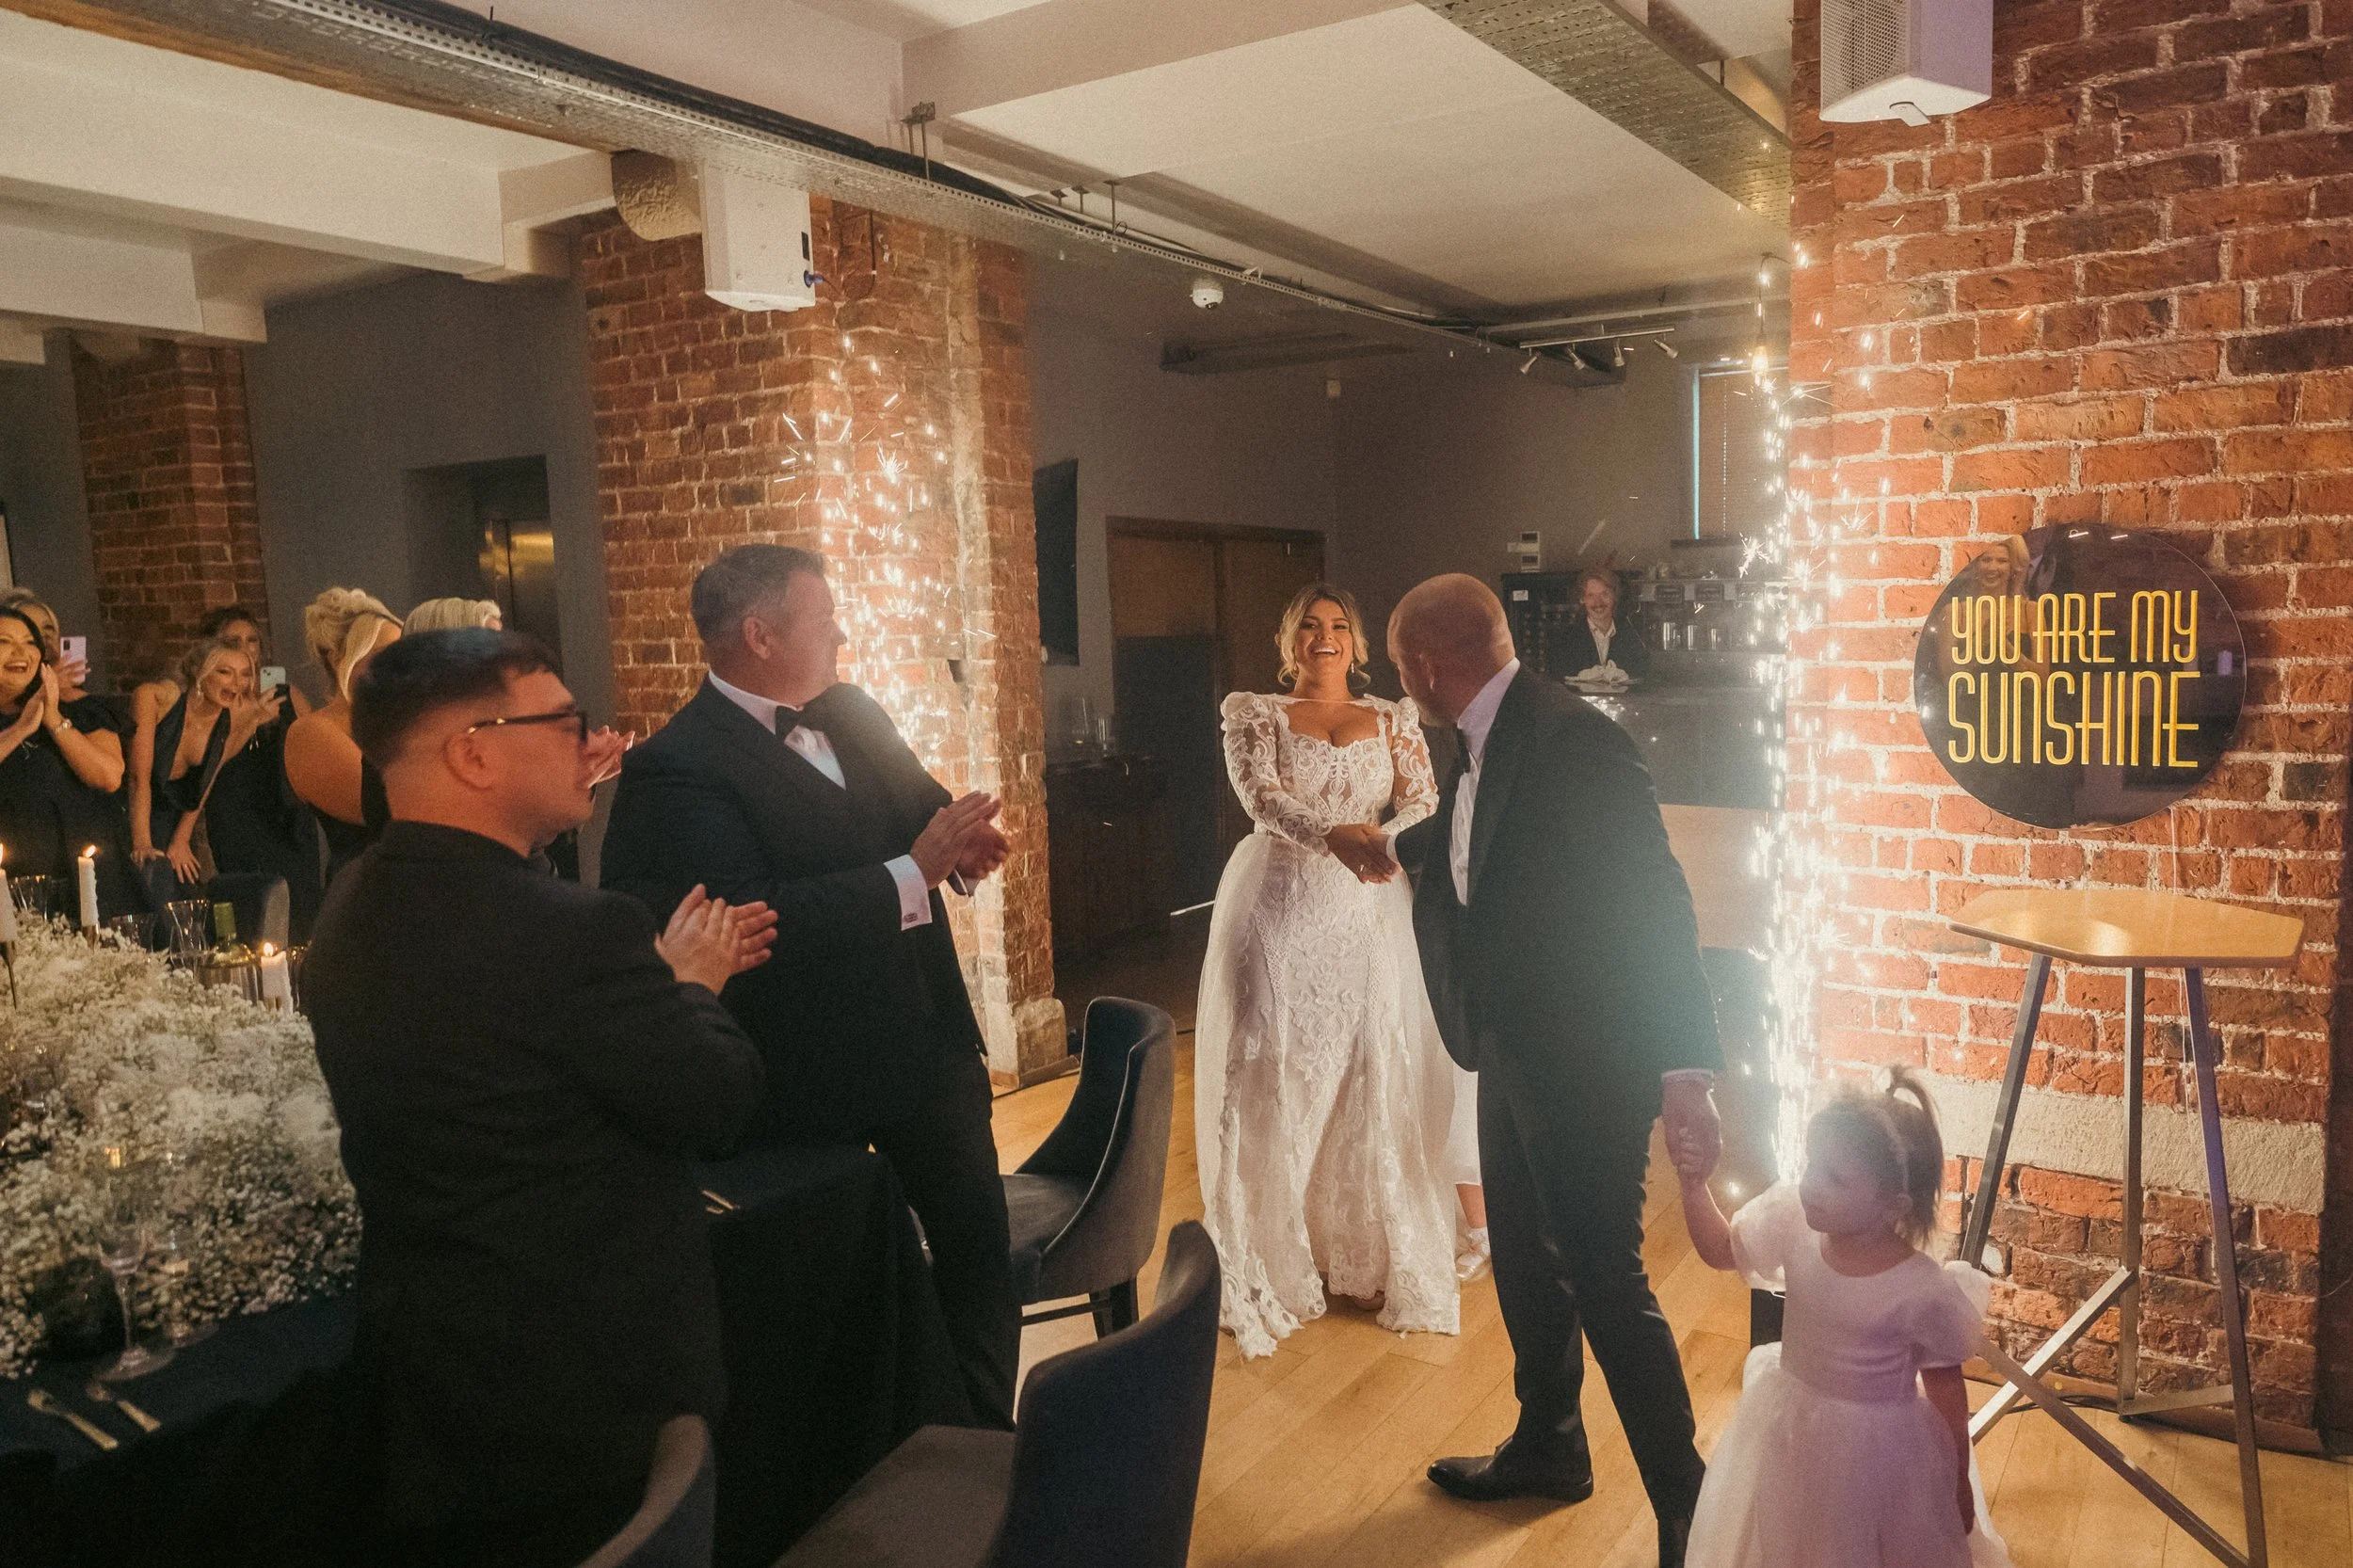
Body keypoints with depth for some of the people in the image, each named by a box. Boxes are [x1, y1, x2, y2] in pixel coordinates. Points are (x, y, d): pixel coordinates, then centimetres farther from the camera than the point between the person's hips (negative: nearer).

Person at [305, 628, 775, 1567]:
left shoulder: (357, 905, 1)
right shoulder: (571, 932, -29)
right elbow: (722, 1100, -19)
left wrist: (667, 971, 11)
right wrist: (692, 984, -1)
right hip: (587, 1385, -8)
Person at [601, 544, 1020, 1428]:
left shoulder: (853, 714, 6)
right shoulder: (677, 771, -18)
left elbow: (925, 807, 11)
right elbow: (750, 921, -28)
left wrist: (964, 838, -14)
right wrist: (914, 874, -27)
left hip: (930, 1042, 7)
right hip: (817, 1081, -6)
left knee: (979, 1246, 16)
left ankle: (989, 1434, 35)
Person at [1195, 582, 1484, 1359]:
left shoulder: (1394, 719, 12)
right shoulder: (1254, 712, 6)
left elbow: (1422, 798, -3)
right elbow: (1261, 795, -12)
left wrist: (1387, 838, -26)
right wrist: (1335, 835, -30)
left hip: (1369, 914, 2)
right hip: (1281, 910, -1)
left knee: (1381, 1076, 2)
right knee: (1273, 1079, 1)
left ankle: (1390, 1256, 17)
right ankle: (1275, 1260, 14)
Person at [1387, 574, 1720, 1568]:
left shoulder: (1574, 739, -22)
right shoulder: (1480, 747, 5)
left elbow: (1655, 897, -24)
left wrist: (1682, 1063, -25)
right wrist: (1390, 851, 42)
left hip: (1586, 1061, -9)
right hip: (1512, 1054, 9)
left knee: (1605, 1282, 0)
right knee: (1525, 1262, 22)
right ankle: (1547, 1449, 42)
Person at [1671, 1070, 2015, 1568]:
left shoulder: (1923, 1291, -27)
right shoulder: (1796, 1227, -17)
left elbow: (1945, 1388, -12)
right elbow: (1720, 1250, 1)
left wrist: (1959, 1487, -1)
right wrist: (1694, 1185, -15)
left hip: (1877, 1451, -4)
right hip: (1790, 1432, 4)